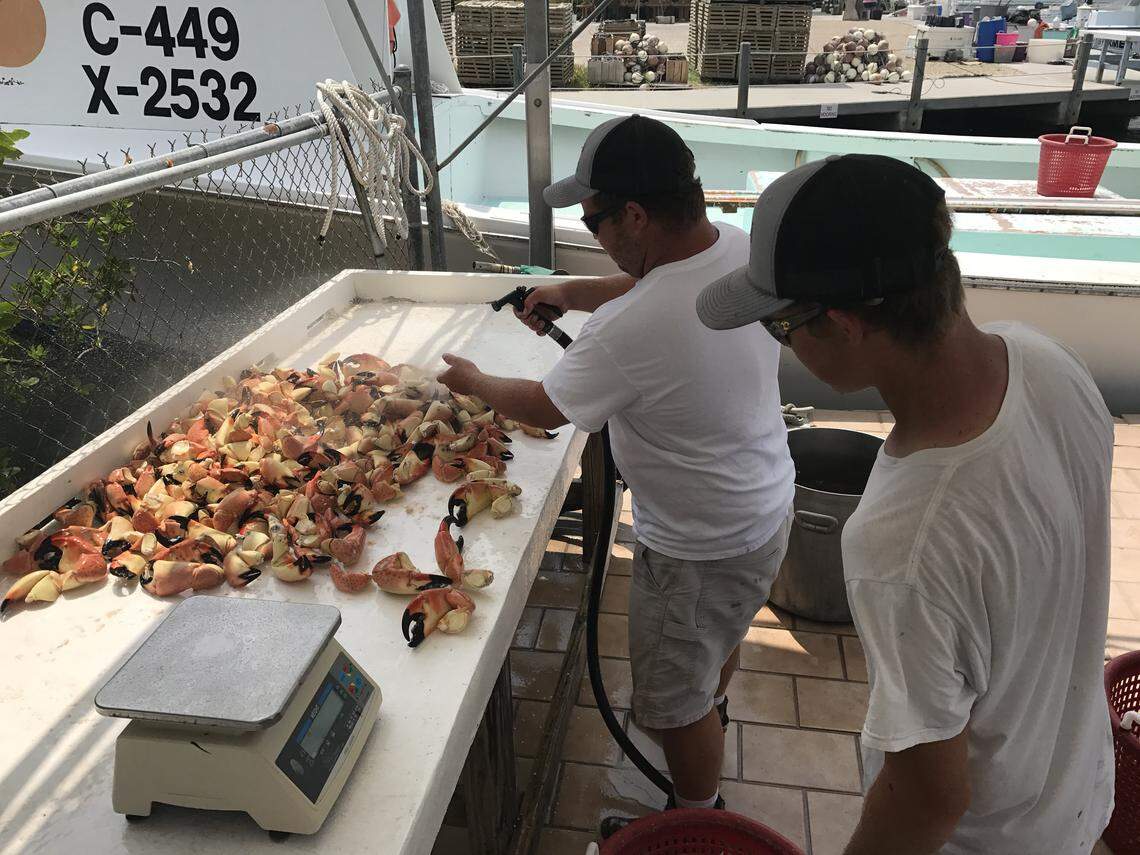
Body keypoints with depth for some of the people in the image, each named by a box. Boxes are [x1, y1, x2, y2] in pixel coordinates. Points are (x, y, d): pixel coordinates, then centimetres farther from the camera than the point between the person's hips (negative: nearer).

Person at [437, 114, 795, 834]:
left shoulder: (630, 330, -36)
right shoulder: (744, 247, -12)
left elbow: (546, 409, -17)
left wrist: (474, 382, 1)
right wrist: (571, 293, 10)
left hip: (702, 549, -9)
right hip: (767, 504, 9)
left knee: (676, 704, 15)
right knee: (720, 632, 36)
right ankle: (714, 707, 66)